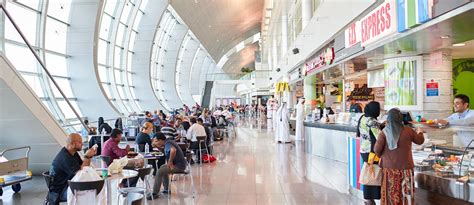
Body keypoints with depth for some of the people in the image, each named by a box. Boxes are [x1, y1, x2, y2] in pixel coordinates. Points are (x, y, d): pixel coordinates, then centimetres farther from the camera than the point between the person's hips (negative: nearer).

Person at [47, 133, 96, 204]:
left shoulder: (73, 153, 5)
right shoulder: (65, 157, -25)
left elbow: (83, 167, 8)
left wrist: (89, 156, -7)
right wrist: (87, 157, -23)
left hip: (68, 184, 10)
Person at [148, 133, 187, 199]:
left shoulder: (167, 143, -17)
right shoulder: (168, 141, 13)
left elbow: (173, 150, -39)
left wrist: (170, 161, -26)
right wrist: (155, 144, 11)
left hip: (178, 166, -11)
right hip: (180, 164, 11)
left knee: (160, 171, -10)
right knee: (163, 168, 26)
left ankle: (155, 194, -3)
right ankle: (166, 189, 28)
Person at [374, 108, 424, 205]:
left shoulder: (384, 132, -9)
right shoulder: (408, 131, -5)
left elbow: (377, 149, -11)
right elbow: (420, 141, 12)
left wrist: (381, 155, 11)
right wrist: (419, 132, 33)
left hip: (389, 167, 0)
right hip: (405, 167, 1)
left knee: (390, 192, 8)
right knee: (406, 192, 11)